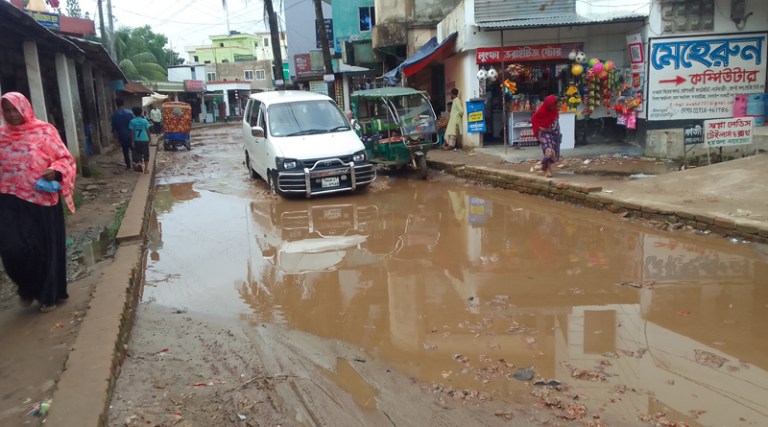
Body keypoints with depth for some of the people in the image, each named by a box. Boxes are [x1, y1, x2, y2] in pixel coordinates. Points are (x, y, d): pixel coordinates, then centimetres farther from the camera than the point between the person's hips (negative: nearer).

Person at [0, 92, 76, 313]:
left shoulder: (44, 131, -3)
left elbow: (65, 158, -2)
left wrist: (55, 171, -20)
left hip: (42, 200, -2)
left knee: (46, 247, 6)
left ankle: (48, 295, 25)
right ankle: (27, 289, 22)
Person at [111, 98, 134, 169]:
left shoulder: (115, 114, -4)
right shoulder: (129, 112, -6)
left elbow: (114, 127, 0)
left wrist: (116, 135, 11)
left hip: (122, 135, 0)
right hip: (130, 135, 0)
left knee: (125, 151, 10)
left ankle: (128, 165, 12)